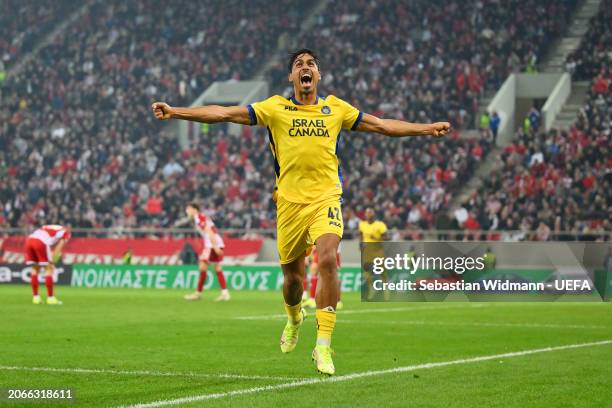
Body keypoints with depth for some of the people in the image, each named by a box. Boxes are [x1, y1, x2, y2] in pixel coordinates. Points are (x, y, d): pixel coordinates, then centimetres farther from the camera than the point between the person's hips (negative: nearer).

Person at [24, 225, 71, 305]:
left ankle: (35, 297, 17)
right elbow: (58, 247, 7)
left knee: (35, 269, 17)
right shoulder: (66, 231, 19)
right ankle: (50, 298, 3)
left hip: (29, 239, 6)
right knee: (49, 269, 4)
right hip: (40, 243, -6)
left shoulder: (48, 229, 37)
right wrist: (52, 261, 5)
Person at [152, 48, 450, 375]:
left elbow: (382, 125, 16)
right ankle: (294, 319, 44)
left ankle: (323, 346, -20)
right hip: (290, 201, 1)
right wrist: (176, 112, -3)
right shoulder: (275, 108, 6)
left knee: (328, 259, -23)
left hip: (326, 198, 0)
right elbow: (225, 113, 3)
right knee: (292, 275, 7)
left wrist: (427, 128, 12)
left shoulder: (336, 108, 10)